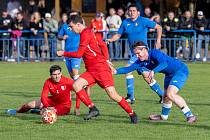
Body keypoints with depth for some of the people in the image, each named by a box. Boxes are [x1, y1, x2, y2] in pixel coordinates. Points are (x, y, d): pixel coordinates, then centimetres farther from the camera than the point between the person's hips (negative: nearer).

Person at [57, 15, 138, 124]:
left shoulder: (85, 34, -12)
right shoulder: (88, 32, 18)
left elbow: (79, 54, -13)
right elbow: (103, 44, 24)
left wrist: (63, 53, -1)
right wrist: (106, 59, 17)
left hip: (101, 69, -9)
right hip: (91, 70, 9)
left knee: (113, 95, -10)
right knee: (76, 85, -10)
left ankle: (132, 114, 2)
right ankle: (93, 109, -11)